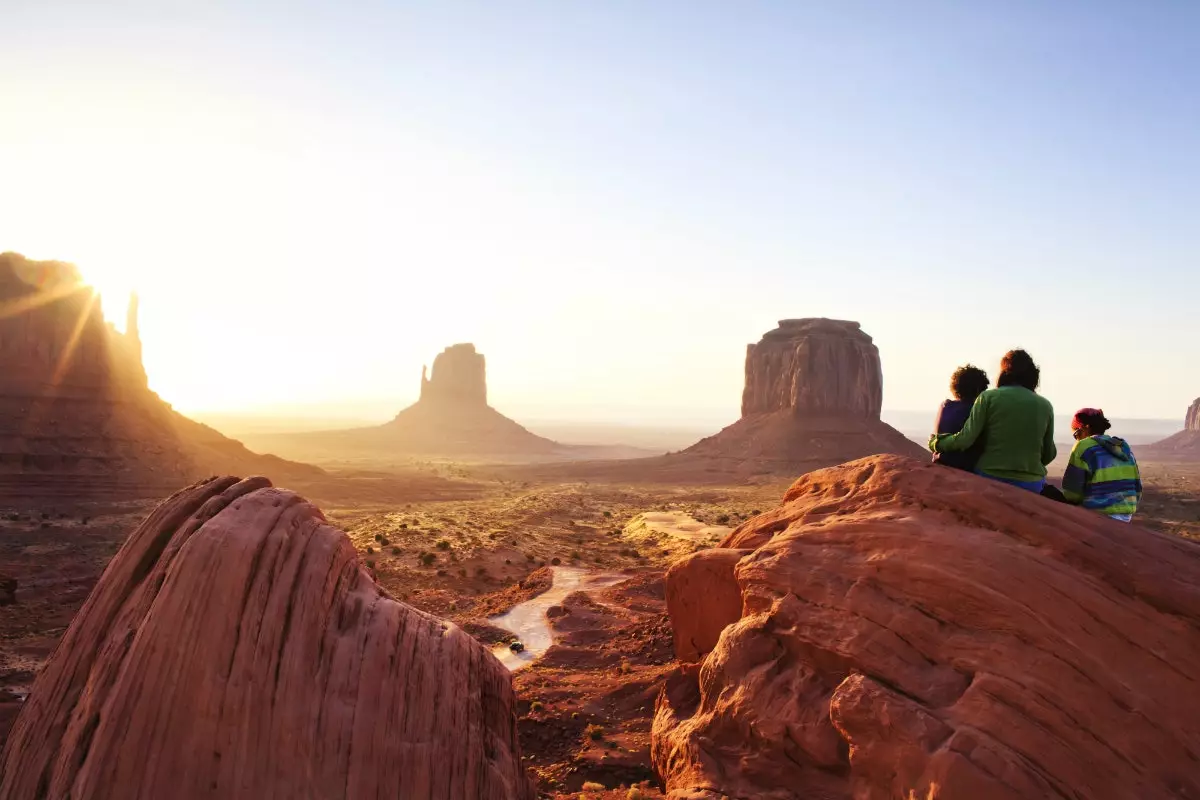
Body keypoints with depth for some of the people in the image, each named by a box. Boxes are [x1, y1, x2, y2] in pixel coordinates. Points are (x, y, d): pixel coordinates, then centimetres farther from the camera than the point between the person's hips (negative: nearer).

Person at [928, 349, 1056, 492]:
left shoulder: (989, 397, -4)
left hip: (990, 477, -2)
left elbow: (965, 439, -10)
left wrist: (935, 443, 8)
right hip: (1032, 484, 2)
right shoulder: (1045, 406, 4)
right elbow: (1049, 454, 11)